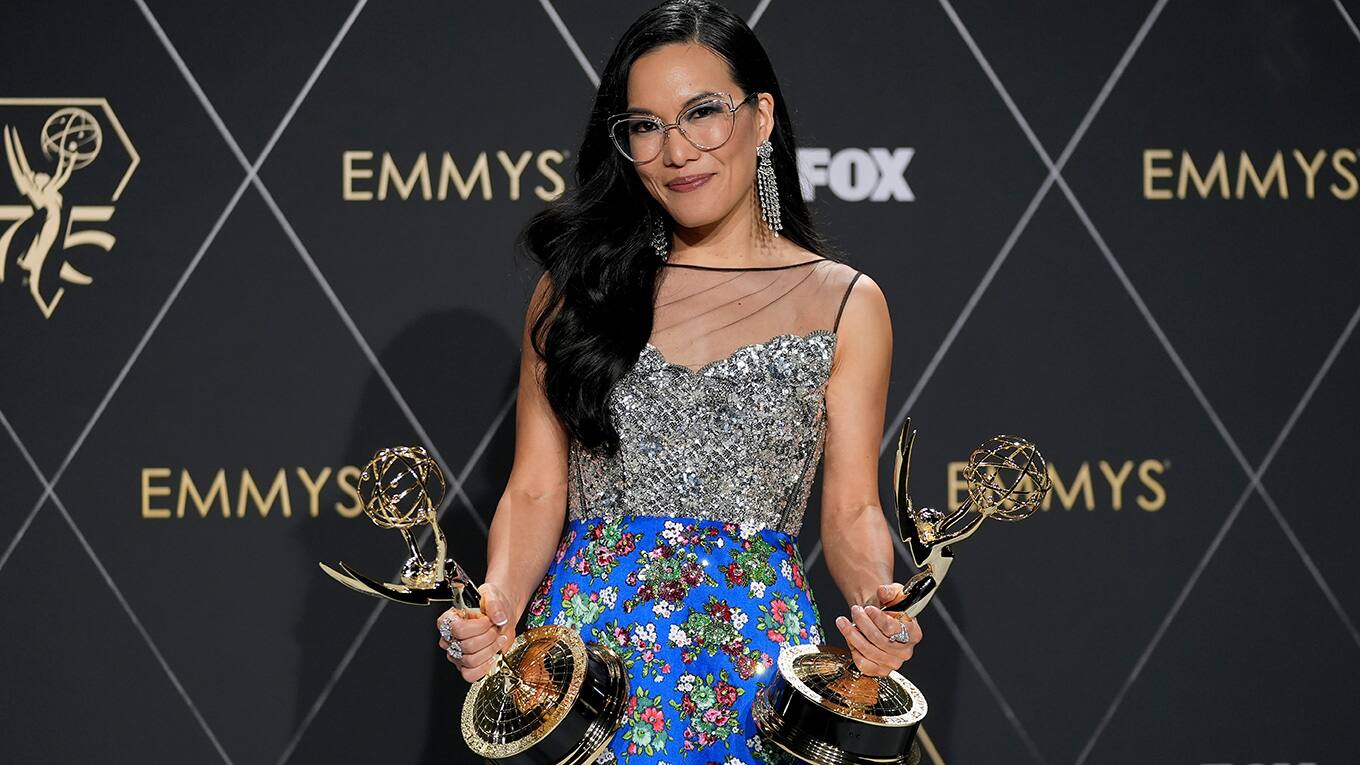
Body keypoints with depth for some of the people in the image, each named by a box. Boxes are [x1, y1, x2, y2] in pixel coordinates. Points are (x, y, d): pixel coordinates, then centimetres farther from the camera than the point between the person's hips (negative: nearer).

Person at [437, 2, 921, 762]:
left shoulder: (844, 302, 3)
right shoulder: (576, 288, 6)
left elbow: (851, 508, 3)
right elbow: (535, 492, 4)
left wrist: (875, 600, -18)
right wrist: (498, 607, -15)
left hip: (753, 649, -1)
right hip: (583, 634, 1)